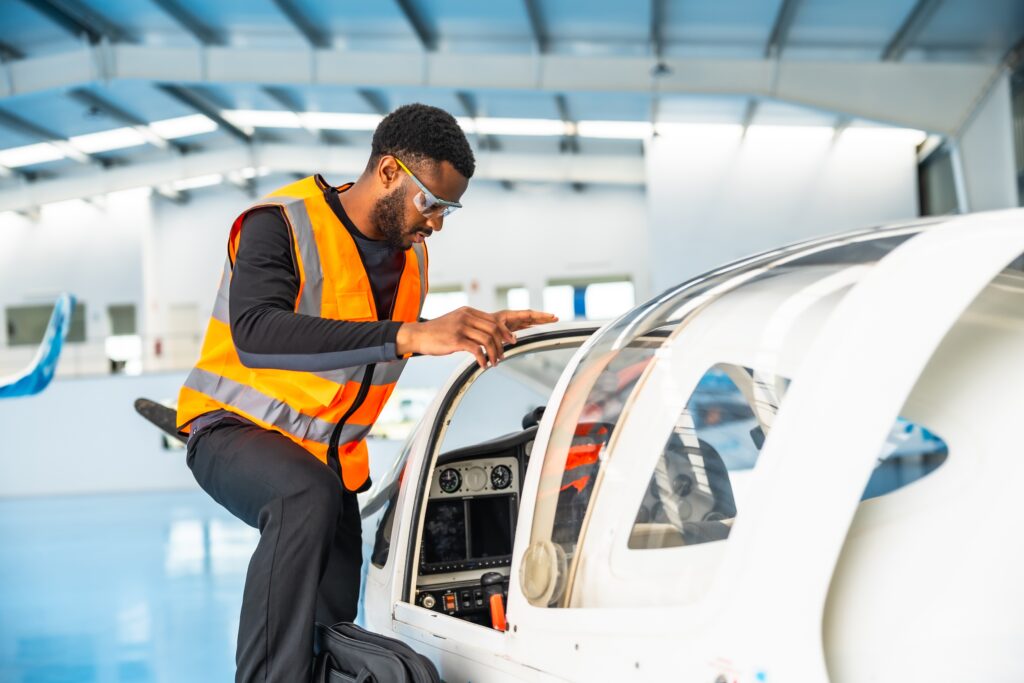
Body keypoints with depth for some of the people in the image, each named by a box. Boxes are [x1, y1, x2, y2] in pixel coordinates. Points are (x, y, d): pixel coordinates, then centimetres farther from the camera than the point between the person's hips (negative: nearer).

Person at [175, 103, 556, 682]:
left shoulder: (411, 251, 5)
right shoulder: (284, 223, -20)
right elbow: (255, 336, -40)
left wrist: (481, 331, 6)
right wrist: (408, 335, -47)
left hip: (334, 454, 8)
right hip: (236, 429, -8)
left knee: (334, 623, 6)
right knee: (308, 495, -39)